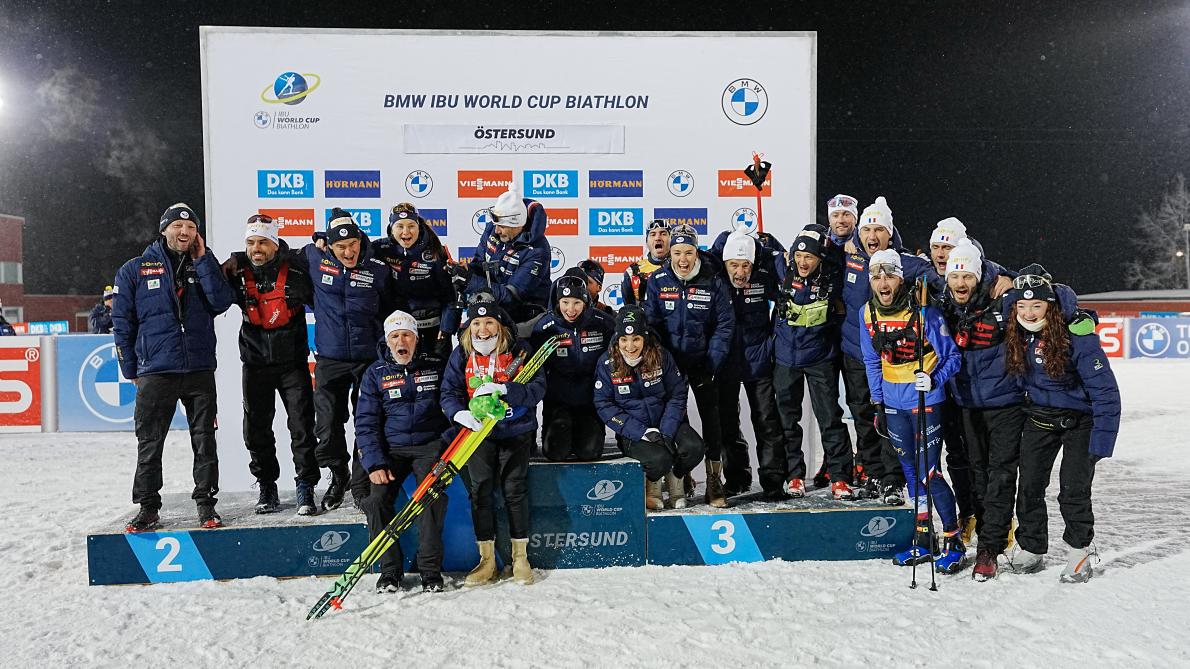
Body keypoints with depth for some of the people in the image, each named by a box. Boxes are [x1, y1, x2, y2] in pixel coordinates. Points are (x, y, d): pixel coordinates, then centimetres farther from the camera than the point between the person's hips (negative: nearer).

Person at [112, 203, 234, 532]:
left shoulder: (202, 266, 11)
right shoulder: (135, 270, 5)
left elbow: (221, 302, -7)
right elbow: (122, 322, 6)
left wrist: (203, 260, -7)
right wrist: (132, 370, 3)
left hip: (200, 371, 2)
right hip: (155, 373, -1)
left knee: (204, 441, 5)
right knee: (149, 444, 3)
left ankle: (206, 502, 14)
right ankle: (148, 506, 15)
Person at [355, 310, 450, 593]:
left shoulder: (436, 365, 4)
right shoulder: (376, 373, 5)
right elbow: (365, 422, 3)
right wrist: (374, 463, -9)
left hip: (430, 445, -1)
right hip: (391, 449, 1)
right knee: (377, 500, -19)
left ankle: (431, 570, -12)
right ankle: (390, 570, -3)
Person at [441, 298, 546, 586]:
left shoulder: (520, 351, -3)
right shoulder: (461, 355, 2)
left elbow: (538, 388, -12)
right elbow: (449, 393, 0)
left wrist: (503, 389, -26)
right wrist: (460, 413, -22)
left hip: (516, 431, -1)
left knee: (514, 489, -4)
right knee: (480, 490, -2)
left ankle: (520, 557, 12)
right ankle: (487, 559, 10)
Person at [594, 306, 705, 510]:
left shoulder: (661, 356, -5)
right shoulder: (607, 363, -9)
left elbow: (677, 395, -2)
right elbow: (605, 405, -10)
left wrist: (666, 433, -16)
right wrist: (643, 433, -19)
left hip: (666, 423, 3)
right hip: (633, 431, -2)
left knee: (694, 447, -24)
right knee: (660, 459, -29)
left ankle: (674, 480, 9)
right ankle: (651, 485, 8)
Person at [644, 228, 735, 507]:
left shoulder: (714, 281, -6)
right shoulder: (657, 281, -5)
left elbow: (725, 324, -4)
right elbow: (650, 324, -2)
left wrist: (712, 363, -11)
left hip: (703, 361, -1)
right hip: (669, 361, 1)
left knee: (711, 417, 0)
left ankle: (714, 482, 8)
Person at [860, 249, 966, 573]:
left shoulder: (924, 311, -14)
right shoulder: (868, 313, 1)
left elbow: (952, 356, -6)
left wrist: (934, 380, -23)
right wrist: (878, 404, 9)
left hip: (926, 401, -5)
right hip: (893, 403, 5)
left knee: (929, 473, -6)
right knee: (911, 472, 12)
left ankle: (953, 542, 10)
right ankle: (924, 540, 23)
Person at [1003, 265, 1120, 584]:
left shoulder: (1078, 336, -26)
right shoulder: (1016, 337, -10)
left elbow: (1105, 390, -22)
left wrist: (1102, 441, -23)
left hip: (1079, 419, -4)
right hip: (1039, 416, 4)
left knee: (1074, 489, -7)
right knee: (1029, 486, 3)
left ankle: (1080, 551, 17)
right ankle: (1030, 547, 21)